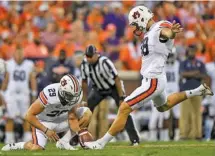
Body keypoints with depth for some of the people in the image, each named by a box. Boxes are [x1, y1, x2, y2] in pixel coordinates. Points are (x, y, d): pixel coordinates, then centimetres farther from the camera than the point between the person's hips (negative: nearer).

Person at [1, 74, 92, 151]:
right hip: (44, 122, -6)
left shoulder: (77, 95, -21)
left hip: (61, 120, 6)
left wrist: (79, 131, -30)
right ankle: (15, 146, 5)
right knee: (37, 148, -28)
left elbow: (72, 117, -10)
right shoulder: (49, 95, -36)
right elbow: (29, 116, -29)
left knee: (87, 113, -11)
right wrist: (46, 130, -29)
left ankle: (63, 142, -5)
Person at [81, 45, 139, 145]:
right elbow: (84, 82, -2)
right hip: (98, 89, 5)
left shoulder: (105, 62, -32)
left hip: (113, 87, -5)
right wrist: (85, 99, 0)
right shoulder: (85, 64, -16)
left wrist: (121, 98, -27)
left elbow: (116, 79, -27)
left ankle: (134, 139, -13)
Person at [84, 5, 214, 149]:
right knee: (163, 106, 36)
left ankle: (101, 143, -4)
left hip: (153, 81, -11)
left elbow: (166, 32, -46)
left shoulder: (160, 28, -21)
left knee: (124, 109, -9)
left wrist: (172, 32, -66)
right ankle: (196, 92, 40)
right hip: (153, 79, 11)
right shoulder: (150, 33, 7)